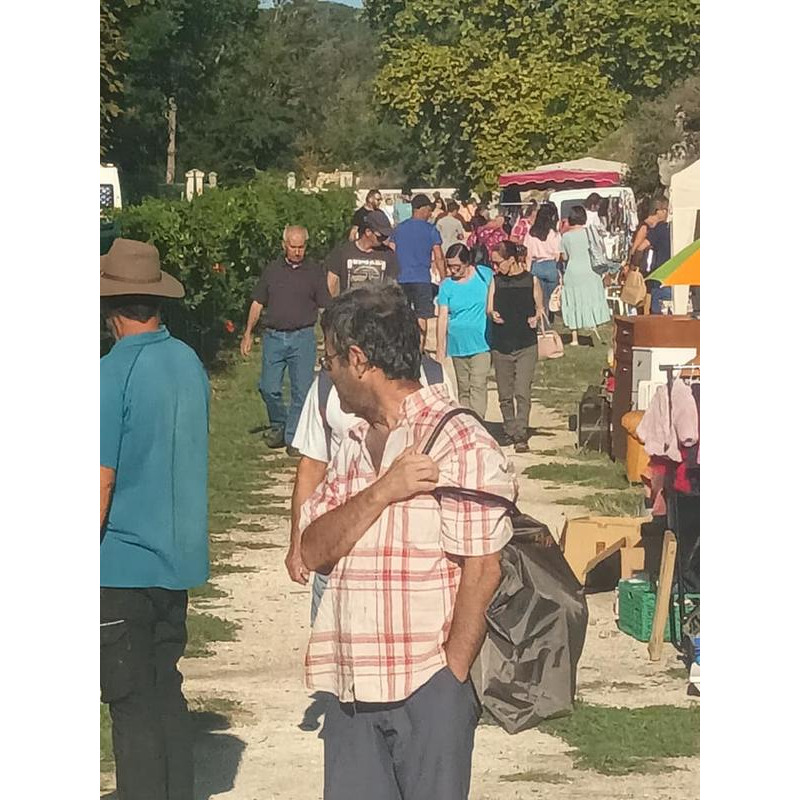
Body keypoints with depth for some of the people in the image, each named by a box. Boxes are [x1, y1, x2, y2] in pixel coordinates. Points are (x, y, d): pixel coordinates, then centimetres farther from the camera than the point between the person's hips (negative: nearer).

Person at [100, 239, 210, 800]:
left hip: (124, 564, -7)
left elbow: (101, 484, -17)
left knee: (132, 703, 1)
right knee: (167, 692, 16)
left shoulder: (114, 373, -17)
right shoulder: (190, 363, 4)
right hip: (180, 559, 7)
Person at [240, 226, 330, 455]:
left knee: (301, 391, -4)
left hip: (303, 337, -1)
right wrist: (248, 333, 9)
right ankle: (278, 425, 21)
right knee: (269, 388, -2)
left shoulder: (314, 272, 6)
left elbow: (326, 307, 5)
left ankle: (293, 437, 5)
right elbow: (257, 303, 14)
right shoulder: (271, 270, 10)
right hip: (273, 337, 1)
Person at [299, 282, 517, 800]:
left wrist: (451, 679, -13)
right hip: (353, 689, 7)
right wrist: (382, 491, -10)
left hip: (427, 686, -7)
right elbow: (315, 552, 5)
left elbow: (482, 572, -13)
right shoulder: (355, 447, 17)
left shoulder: (462, 444, -9)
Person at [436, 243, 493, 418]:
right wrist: (440, 351, -2)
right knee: (463, 389, 11)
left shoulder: (485, 275, -2)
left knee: (478, 387, -12)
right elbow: (442, 318, 0)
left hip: (481, 344, -2)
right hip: (458, 346, 2)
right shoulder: (447, 285, 1)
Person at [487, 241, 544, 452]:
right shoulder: (496, 281, 7)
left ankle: (521, 435, -8)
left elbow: (539, 308, 8)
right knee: (504, 394, 9)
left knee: (522, 393, -9)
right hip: (500, 344, 3)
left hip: (525, 344, -3)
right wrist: (493, 314, -15)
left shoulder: (531, 281, 0)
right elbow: (489, 308, 7)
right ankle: (510, 432, 22)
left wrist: (535, 318, -14)